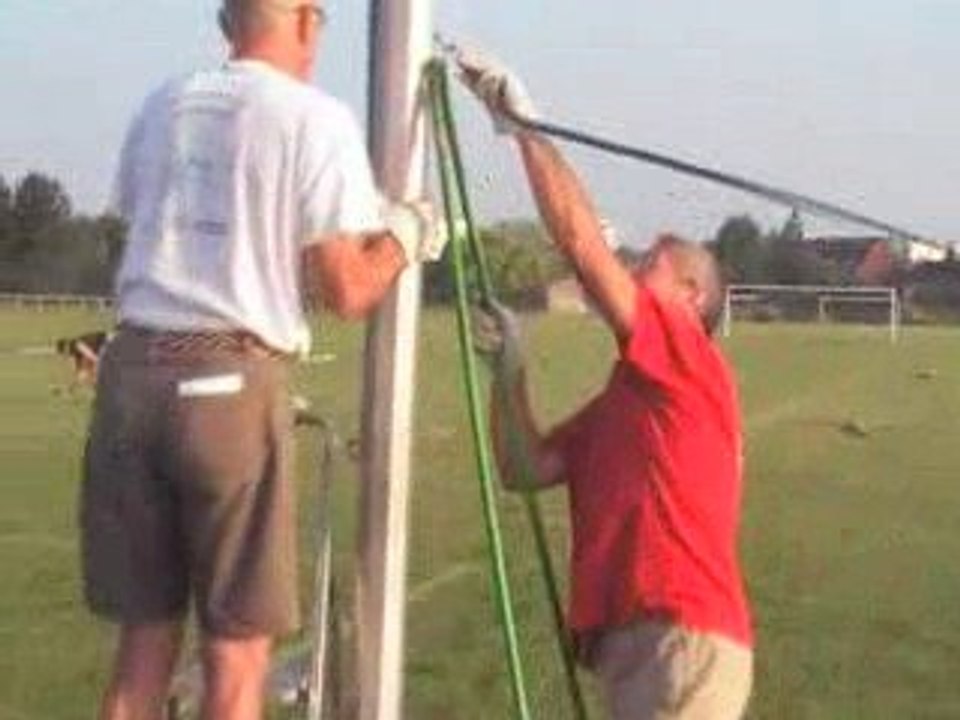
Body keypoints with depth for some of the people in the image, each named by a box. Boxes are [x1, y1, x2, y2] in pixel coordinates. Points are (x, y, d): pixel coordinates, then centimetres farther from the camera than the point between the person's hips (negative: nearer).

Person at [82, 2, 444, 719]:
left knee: (145, 638, 15)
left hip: (132, 373, 5)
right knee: (237, 649, 6)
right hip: (231, 386, -5)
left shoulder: (163, 105, 13)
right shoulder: (315, 118, -3)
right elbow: (346, 290, -8)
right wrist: (403, 236, 13)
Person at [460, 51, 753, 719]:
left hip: (683, 643, -9)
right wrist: (509, 368, 5)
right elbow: (526, 469, 15)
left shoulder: (694, 363, -2)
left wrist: (524, 124, -5)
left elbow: (581, 240, -9)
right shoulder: (617, 404, 22)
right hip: (634, 642, 9)